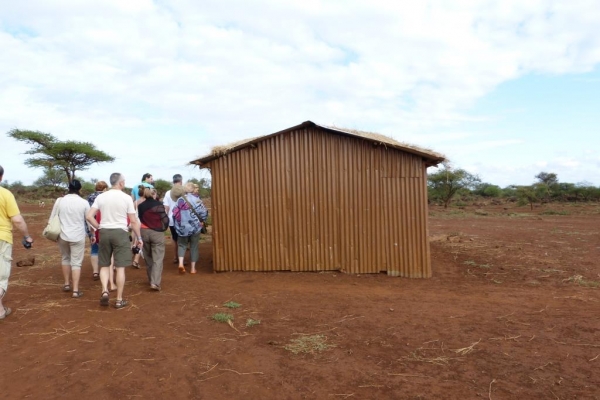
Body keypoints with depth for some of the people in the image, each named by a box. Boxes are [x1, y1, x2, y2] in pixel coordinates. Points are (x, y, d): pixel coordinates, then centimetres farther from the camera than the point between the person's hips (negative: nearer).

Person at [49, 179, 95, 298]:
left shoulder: (59, 201, -1)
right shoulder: (84, 203, -6)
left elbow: (52, 219, 5)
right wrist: (91, 234, 14)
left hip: (63, 235, 2)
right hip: (78, 237, -2)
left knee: (65, 259, 23)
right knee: (76, 262, 2)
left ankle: (66, 284, 29)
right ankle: (75, 290, 0)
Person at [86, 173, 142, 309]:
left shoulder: (101, 197, 3)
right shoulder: (126, 198, -6)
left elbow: (89, 216, -3)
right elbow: (134, 221, -4)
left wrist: (99, 227, 9)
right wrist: (138, 238, 4)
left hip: (104, 232, 3)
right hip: (120, 232, -3)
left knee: (104, 265, 18)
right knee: (120, 267, 3)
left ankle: (104, 291, 1)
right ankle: (119, 300, 9)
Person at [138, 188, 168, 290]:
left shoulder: (140, 205, 4)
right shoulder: (158, 205, -9)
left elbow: (139, 218, 8)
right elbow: (165, 219, -8)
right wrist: (163, 228, 8)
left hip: (144, 232, 4)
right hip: (157, 233, -4)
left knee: (148, 258, 17)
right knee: (157, 259, -3)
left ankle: (152, 280, 27)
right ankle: (155, 282, -15)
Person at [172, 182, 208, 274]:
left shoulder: (179, 200, 1)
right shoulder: (195, 199, -10)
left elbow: (175, 214, 4)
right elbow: (203, 212, -14)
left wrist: (178, 224, 14)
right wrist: (201, 220, 3)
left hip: (182, 227, 2)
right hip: (195, 226, -2)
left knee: (181, 244, 16)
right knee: (194, 246, 11)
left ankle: (181, 263, -6)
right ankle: (193, 268, 14)